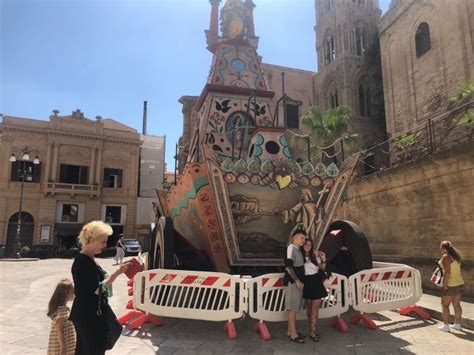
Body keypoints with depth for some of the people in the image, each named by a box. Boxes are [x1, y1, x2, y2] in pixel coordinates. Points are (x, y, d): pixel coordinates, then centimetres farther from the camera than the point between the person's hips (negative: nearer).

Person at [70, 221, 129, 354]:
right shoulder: (83, 261, -21)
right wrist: (117, 273, -24)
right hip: (88, 315, -9)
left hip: (89, 313, 9)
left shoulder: (89, 258, 8)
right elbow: (97, 289, -24)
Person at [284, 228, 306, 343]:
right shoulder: (291, 248, -13)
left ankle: (290, 331, 23)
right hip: (292, 281, -9)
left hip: (297, 280, 9)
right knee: (293, 307, -4)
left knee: (294, 307, 14)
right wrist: (296, 280, -22)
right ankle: (293, 334, 2)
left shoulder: (297, 249, 14)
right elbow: (288, 267, -21)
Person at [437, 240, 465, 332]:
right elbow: (455, 269, 12)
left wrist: (445, 285, -19)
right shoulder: (456, 256, 10)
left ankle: (446, 325, 4)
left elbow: (447, 271, -22)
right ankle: (457, 324, 22)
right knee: (457, 304, 14)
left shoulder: (445, 257, -16)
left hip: (450, 284, -8)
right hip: (459, 283, 8)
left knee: (445, 305, 2)